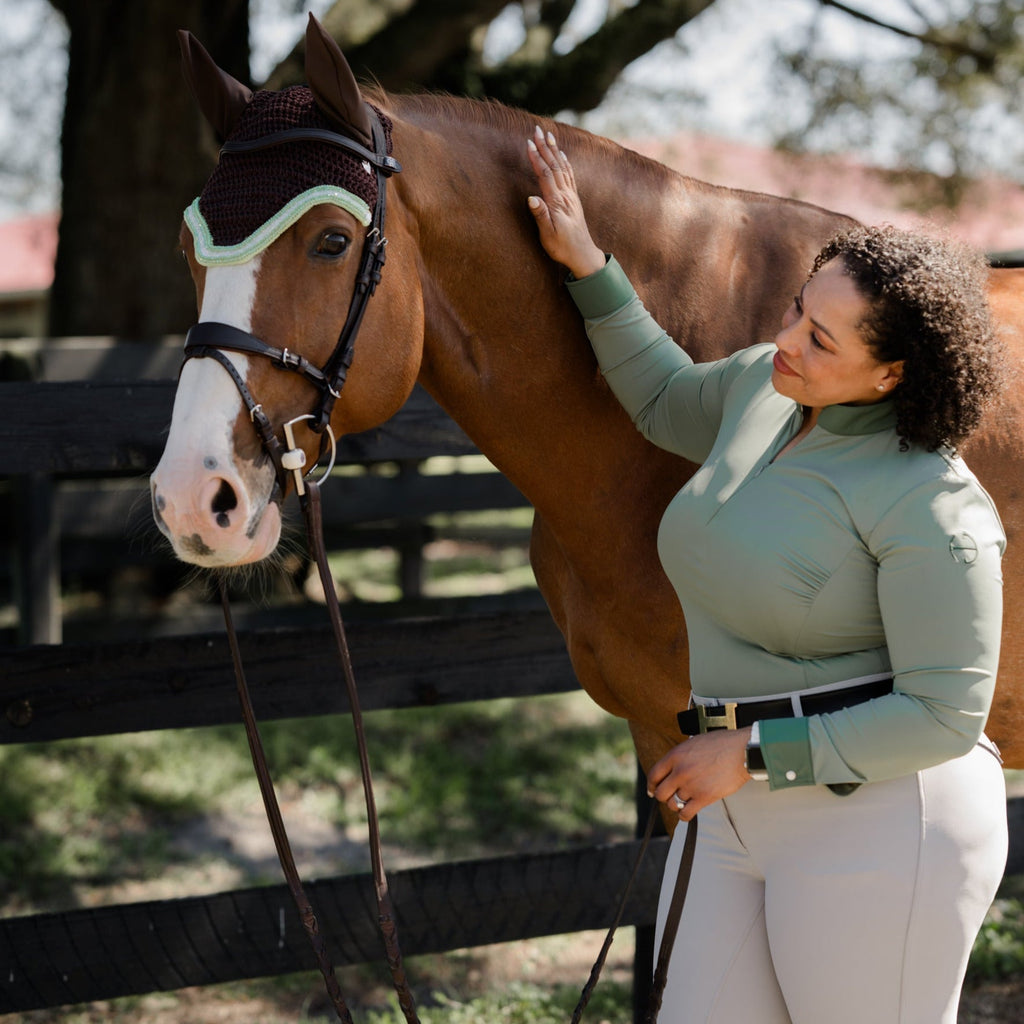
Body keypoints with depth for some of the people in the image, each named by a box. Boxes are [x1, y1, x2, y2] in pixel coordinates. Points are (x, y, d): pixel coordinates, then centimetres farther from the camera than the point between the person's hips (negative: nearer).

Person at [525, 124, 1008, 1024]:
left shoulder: (929, 505, -19)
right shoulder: (765, 386, 4)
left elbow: (943, 715, -20)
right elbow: (668, 403, 27)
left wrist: (752, 751, -19)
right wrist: (586, 266, 19)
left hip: (881, 822, -8)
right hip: (738, 813, 8)